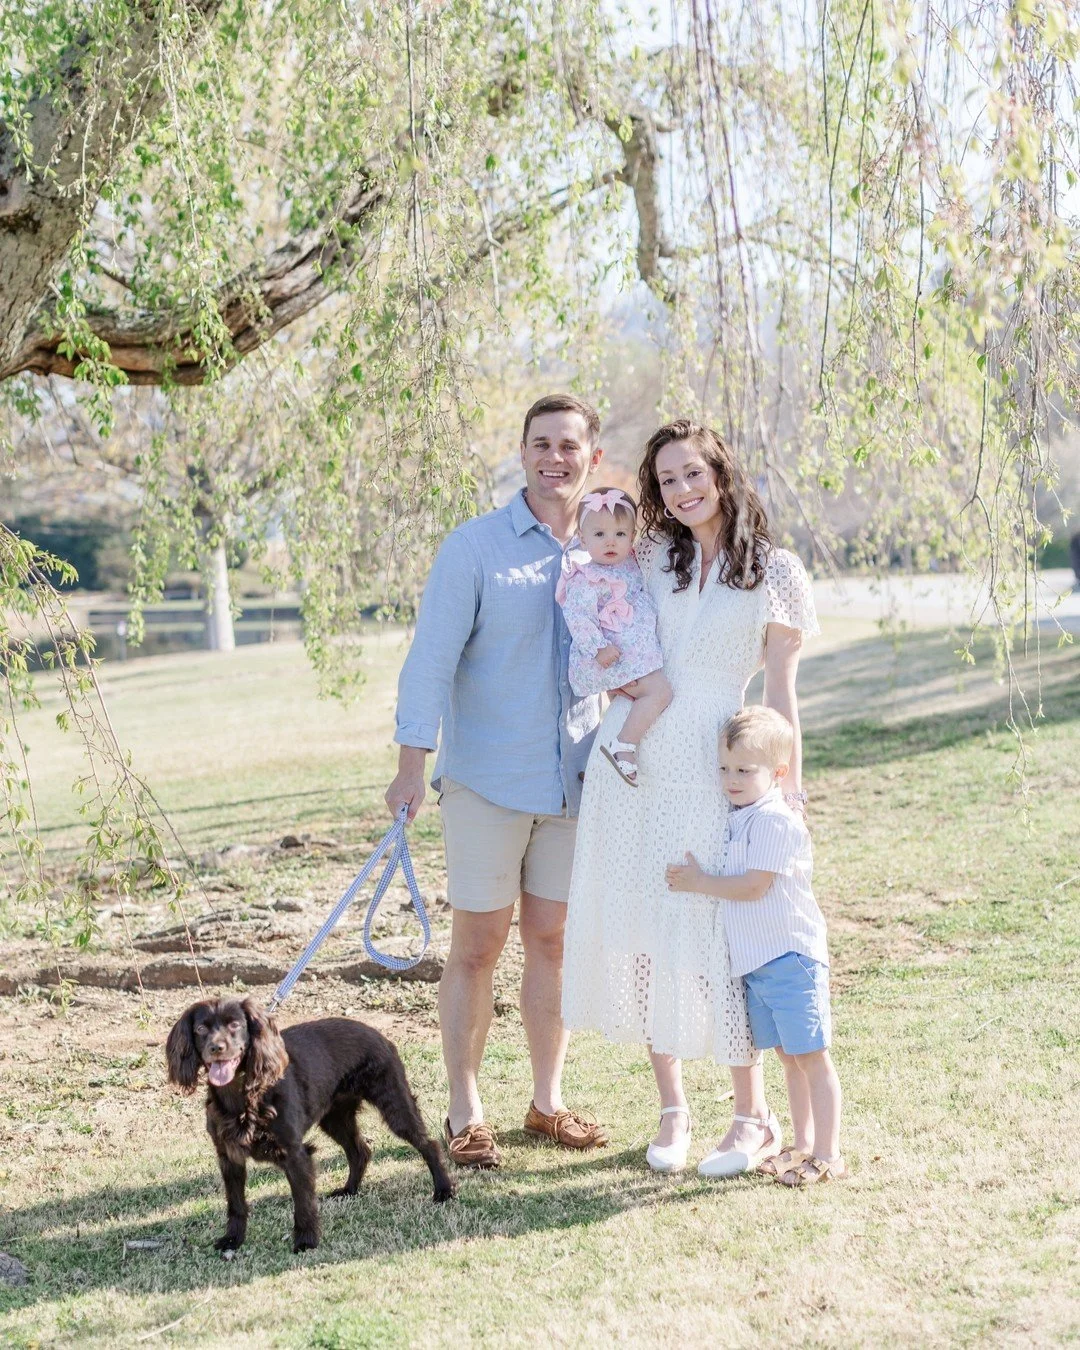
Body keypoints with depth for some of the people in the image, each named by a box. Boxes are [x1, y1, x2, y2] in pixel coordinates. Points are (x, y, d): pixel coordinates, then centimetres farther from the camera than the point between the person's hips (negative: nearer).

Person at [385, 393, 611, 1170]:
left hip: (574, 783, 4)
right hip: (488, 780, -4)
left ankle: (548, 1101, 23)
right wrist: (413, 767, -14)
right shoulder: (476, 547, -7)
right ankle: (465, 1114, 12)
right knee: (478, 946, 2)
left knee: (554, 939, 11)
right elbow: (432, 659, -9)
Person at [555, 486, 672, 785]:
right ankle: (623, 747, -24)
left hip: (637, 653, 10)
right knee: (659, 691, -21)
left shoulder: (631, 564, 14)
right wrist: (597, 647, -28)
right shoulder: (586, 580, -14)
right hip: (614, 656, -10)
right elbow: (577, 616, -22)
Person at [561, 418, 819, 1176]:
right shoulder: (650, 559, 10)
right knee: (642, 934, 4)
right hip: (631, 763, 4)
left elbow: (781, 694, 3)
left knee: (715, 938, -4)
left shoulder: (773, 572, 2)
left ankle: (754, 1117, 10)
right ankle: (673, 1108, 17)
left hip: (712, 771, -3)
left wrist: (789, 789, -1)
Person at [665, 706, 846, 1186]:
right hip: (754, 961, 9)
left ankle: (828, 1156, 2)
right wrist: (695, 879, 10)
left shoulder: (775, 821, -17)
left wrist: (699, 882, -12)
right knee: (788, 1055, 16)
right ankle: (802, 1145, 25)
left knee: (811, 1056, -3)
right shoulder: (735, 817, 12)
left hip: (790, 957, -9)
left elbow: (753, 886, -20)